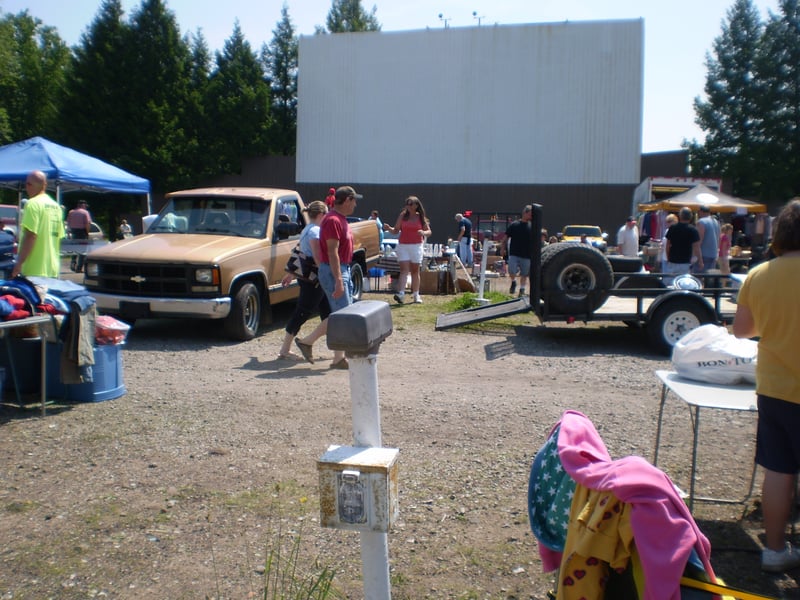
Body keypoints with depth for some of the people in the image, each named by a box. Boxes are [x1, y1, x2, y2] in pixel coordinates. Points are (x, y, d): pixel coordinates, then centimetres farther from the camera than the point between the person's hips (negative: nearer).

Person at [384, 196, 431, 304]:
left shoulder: (421, 217, 5)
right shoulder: (402, 216, 5)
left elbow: (429, 231, 7)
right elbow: (396, 230, 8)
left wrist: (423, 232, -15)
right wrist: (389, 228, -13)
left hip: (416, 246, 1)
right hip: (403, 246, 0)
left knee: (415, 270, 6)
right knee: (404, 269, -11)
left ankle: (416, 295, 12)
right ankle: (401, 293, -20)